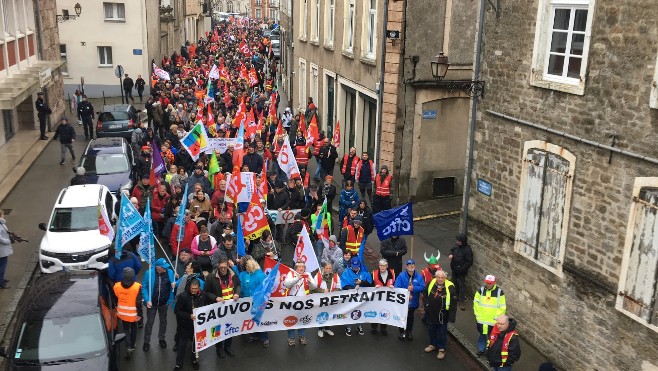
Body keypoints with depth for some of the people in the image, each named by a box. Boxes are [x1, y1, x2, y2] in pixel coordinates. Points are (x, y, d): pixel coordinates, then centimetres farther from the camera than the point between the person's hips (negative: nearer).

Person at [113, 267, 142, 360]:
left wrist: (116, 310, 17)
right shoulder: (137, 287, -21)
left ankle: (128, 347, 1)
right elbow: (138, 302, -19)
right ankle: (132, 346, 32)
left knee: (126, 330, 15)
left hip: (123, 313, 2)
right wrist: (139, 314, -9)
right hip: (133, 314, -2)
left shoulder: (117, 286, -11)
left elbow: (115, 300, 2)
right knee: (133, 329, 21)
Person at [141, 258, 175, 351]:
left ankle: (162, 339, 42)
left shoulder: (169, 272, -12)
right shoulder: (149, 273, -18)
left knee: (163, 321, 20)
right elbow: (144, 287, -13)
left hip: (164, 303, 3)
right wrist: (147, 300, -20)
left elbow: (173, 283, 3)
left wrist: (174, 284, -22)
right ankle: (146, 342, 27)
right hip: (152, 303, -2)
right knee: (149, 322, 9)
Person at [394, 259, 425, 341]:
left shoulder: (419, 277, -5)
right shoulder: (401, 276, -11)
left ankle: (409, 332, 34)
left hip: (413, 302, 2)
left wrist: (414, 288, -25)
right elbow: (396, 287, -17)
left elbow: (422, 287, -12)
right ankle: (402, 332, 27)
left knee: (410, 317, 17)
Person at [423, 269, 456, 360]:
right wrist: (426, 304, 0)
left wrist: (452, 317, -15)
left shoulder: (450, 287, -20)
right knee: (431, 329, 21)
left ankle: (442, 349, 26)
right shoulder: (431, 283, -10)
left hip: (442, 314, -4)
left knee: (442, 332, 10)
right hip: (431, 313, 4)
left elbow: (453, 303, -15)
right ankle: (433, 344, 41)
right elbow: (425, 294, 9)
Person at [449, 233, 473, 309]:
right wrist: (451, 254, -7)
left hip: (461, 271, -7)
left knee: (461, 285, -2)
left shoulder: (467, 250, -24)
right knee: (455, 283, 21)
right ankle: (456, 296, 40)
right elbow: (452, 250, 16)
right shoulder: (456, 245, -6)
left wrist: (461, 269, -22)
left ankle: (462, 301, 4)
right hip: (454, 269, 7)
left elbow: (469, 262, -21)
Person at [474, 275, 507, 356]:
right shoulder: (481, 290, -5)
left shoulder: (499, 292, -12)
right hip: (481, 319, 2)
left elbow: (502, 307, -8)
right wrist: (478, 314, -3)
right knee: (482, 335, 17)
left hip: (493, 321, -2)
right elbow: (476, 303, 2)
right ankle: (481, 349, 35)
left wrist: (496, 317, -11)